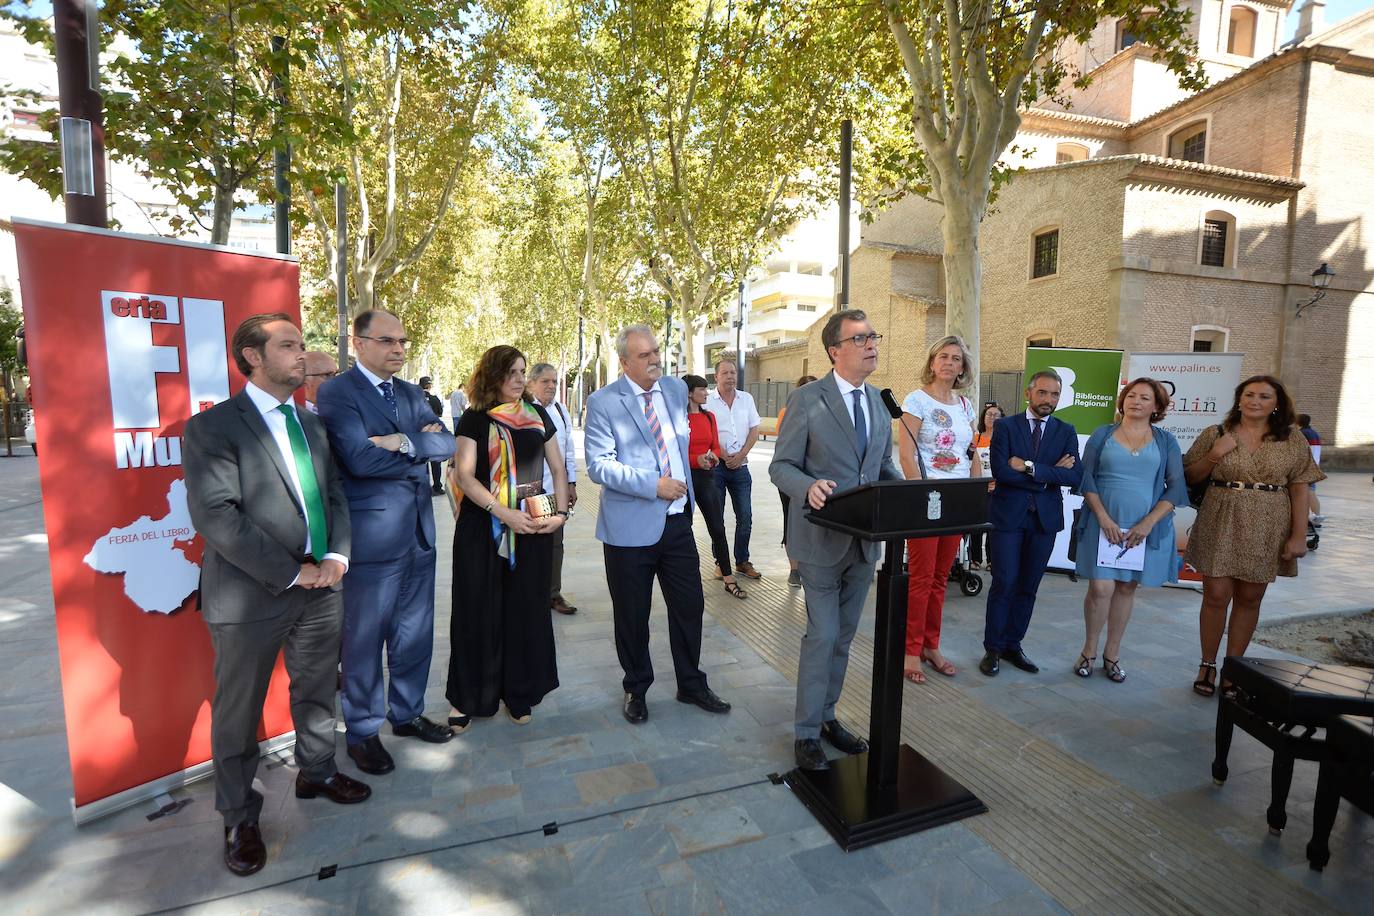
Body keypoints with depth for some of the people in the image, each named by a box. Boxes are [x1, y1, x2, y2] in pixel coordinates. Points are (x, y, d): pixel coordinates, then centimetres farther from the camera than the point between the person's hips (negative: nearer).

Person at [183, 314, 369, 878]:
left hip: (321, 587, 6)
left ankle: (316, 771, 43)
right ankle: (239, 817, 31)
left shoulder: (312, 425, 11)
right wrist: (290, 571, -19)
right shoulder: (213, 426, -10)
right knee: (238, 711, 11)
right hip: (250, 596, -5)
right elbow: (215, 514, -18)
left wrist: (336, 556, -6)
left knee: (316, 690, 20)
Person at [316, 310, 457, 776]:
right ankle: (363, 731, 26)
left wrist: (405, 441, -17)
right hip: (372, 537, -6)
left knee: (414, 633, 17)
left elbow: (447, 441, -1)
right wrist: (420, 448, -9)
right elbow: (359, 459, -21)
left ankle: (407, 713, 35)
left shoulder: (411, 393, 12)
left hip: (418, 532, 7)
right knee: (364, 639, 8)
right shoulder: (336, 393, -8)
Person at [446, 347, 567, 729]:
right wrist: (503, 513, -20)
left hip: (533, 525, 3)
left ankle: (520, 695, 26)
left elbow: (558, 469, 9)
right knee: (478, 612, 6)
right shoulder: (474, 418, -2)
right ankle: (469, 697, 24)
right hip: (482, 526, -2)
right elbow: (464, 475, -10)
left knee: (526, 610, 10)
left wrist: (561, 512, -4)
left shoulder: (538, 415, 7)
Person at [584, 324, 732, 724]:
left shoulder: (677, 389, 7)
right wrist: (653, 485, -21)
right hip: (630, 526, -5)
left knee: (690, 605, 13)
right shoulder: (603, 402, -10)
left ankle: (691, 684, 33)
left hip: (677, 520, 5)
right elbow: (598, 466, -17)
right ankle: (636, 689, 33)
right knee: (632, 615, 10)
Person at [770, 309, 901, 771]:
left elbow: (885, 465, 15)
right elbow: (781, 466, -10)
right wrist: (809, 487, -32)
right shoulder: (806, 400, -10)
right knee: (822, 636, 0)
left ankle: (826, 715, 34)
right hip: (822, 538, -6)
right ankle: (807, 732, 18)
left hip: (866, 539, 6)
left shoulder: (878, 400, 9)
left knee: (843, 636, 17)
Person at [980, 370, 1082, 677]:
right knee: (1004, 584, -2)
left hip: (1045, 519, 3)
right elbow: (1001, 471, -14)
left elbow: (1075, 476, -7)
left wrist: (1030, 467, -16)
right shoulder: (1005, 426, -1)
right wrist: (1049, 474, -10)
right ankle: (993, 648, 11)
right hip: (1008, 516, -3)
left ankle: (1013, 644, 24)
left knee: (1028, 587, 10)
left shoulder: (1066, 432, 7)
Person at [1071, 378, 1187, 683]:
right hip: (1103, 523, -1)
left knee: (1127, 588, 8)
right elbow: (1086, 478, 0)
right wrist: (1103, 518, -11)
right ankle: (1089, 650, 13)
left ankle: (1112, 653, 22)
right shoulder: (1102, 435, 5)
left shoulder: (1166, 441, 7)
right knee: (1101, 588, -7)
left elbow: (1176, 486, 1)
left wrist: (1148, 523, -10)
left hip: (1147, 528, 2)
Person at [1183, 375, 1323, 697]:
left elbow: (1299, 490, 3)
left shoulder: (1293, 441, 4)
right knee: (1216, 596, -1)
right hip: (1221, 526, -1)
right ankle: (1207, 665, 12)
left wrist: (1299, 535, -3)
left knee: (1249, 598, 8)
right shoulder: (1215, 434, 1)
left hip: (1267, 531, 1)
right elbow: (1190, 477, 5)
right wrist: (1214, 455, -13)